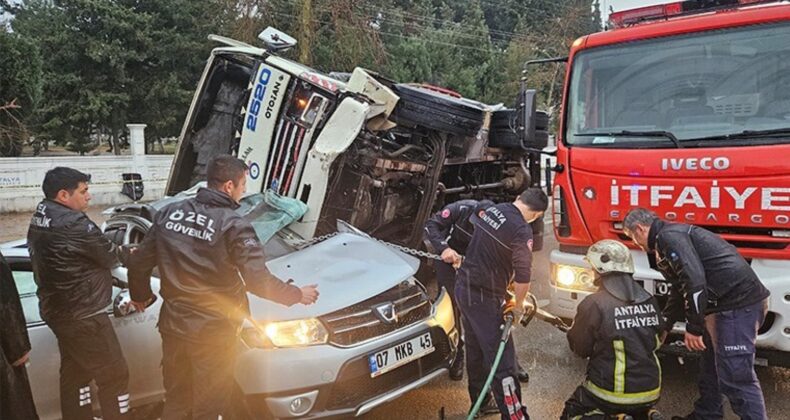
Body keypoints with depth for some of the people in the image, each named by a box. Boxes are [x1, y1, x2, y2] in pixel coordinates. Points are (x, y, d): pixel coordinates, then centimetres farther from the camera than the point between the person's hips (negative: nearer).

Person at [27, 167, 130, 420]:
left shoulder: (39, 220, 6)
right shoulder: (74, 223, -24)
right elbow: (109, 257, -14)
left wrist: (115, 252, -1)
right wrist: (123, 252, 8)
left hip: (58, 311, 10)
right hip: (83, 315, -10)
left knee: (74, 372, 21)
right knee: (114, 375, 2)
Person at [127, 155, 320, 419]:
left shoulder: (169, 213, 0)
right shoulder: (233, 225, -18)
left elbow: (138, 261, 6)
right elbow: (258, 281, -22)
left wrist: (140, 294, 24)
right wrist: (297, 295, -7)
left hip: (172, 323, 6)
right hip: (212, 331, -5)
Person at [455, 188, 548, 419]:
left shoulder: (490, 210, 3)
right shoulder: (522, 231, -19)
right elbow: (523, 275, -19)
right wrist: (519, 305, -4)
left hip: (463, 286, 9)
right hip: (484, 297, -9)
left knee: (475, 350, 22)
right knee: (501, 359, -4)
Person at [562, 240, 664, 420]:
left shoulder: (594, 304, -17)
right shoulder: (650, 301, -1)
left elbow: (579, 348, -6)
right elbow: (658, 340, 12)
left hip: (612, 392, -5)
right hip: (650, 393, 5)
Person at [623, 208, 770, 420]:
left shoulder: (668, 236, -11)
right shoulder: (673, 236, 22)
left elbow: (694, 280, -22)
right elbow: (680, 287, 30)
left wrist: (693, 327, -18)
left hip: (738, 304, -11)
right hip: (732, 302, 11)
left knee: (735, 376, -8)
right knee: (711, 366, 20)